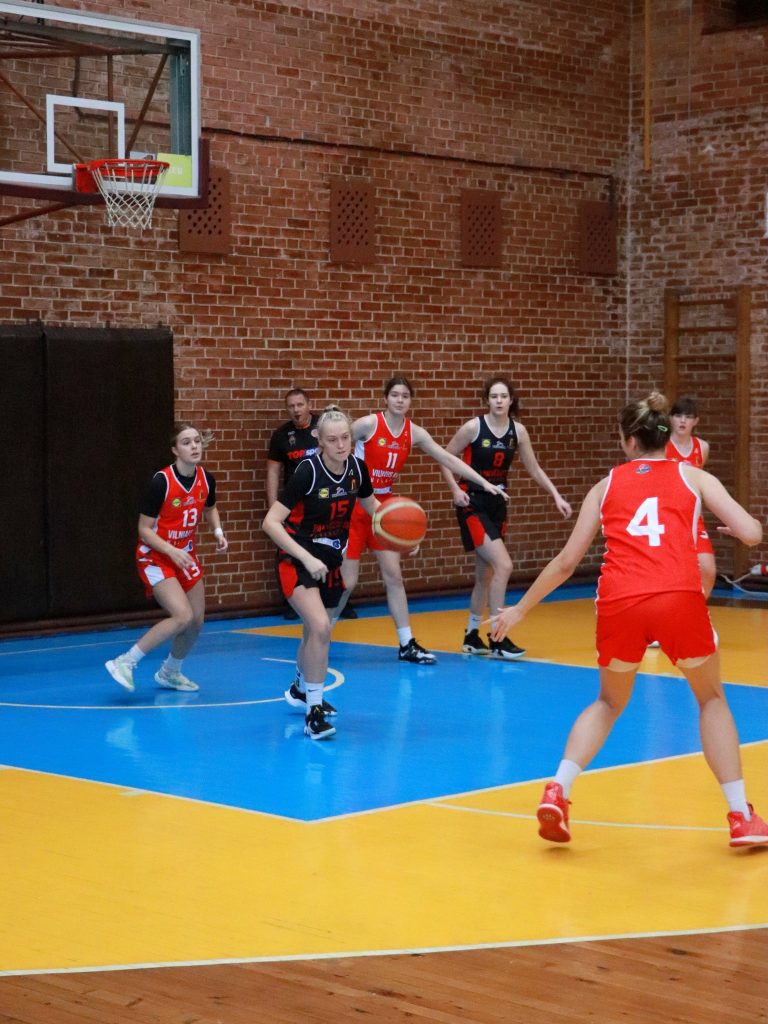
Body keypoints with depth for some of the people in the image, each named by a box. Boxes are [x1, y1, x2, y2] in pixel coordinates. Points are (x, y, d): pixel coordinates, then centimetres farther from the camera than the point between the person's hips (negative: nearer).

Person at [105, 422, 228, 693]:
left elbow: (210, 510, 18)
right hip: (155, 558, -7)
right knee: (183, 616, -23)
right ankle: (124, 663, -12)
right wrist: (172, 552, -29)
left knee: (197, 620, 8)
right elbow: (144, 529, -18)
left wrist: (218, 531, -1)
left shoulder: (206, 480, -5)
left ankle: (169, 673, 33)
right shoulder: (161, 481, -23)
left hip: (185, 555, 7)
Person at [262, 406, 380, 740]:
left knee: (317, 632, 20)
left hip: (330, 561, 6)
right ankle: (313, 712, -15)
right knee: (321, 627, -25)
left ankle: (300, 689, 48)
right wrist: (307, 558, -28)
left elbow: (371, 505, 14)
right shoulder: (307, 471, -23)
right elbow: (270, 522, -23)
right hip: (298, 561, -6)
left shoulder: (357, 468, -6)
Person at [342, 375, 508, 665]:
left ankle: (407, 644, 9)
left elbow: (449, 459, 3)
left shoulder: (414, 433, 0)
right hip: (354, 505, -5)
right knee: (347, 581, -4)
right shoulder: (368, 424, -15)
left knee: (394, 575, 4)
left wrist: (484, 483, -1)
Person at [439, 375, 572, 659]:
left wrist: (556, 496, 2)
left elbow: (534, 469, 10)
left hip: (497, 505, 6)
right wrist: (456, 489, -16)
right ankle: (497, 639, -11)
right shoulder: (473, 427, -13)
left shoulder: (518, 431, 0)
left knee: (486, 574, 13)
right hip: (473, 505, -6)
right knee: (503, 565, -18)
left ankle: (472, 636, 29)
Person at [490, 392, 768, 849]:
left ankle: (557, 792, 9)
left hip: (618, 602, 1)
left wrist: (520, 610, 33)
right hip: (680, 598, -1)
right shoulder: (692, 476, 19)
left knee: (609, 703, 27)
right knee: (712, 699, 24)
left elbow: (567, 561, 22)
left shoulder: (607, 485, 23)